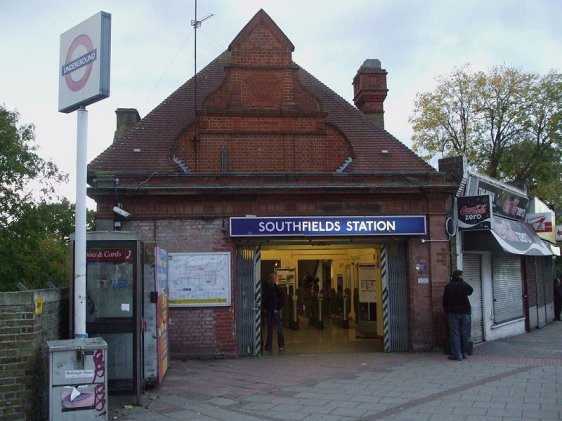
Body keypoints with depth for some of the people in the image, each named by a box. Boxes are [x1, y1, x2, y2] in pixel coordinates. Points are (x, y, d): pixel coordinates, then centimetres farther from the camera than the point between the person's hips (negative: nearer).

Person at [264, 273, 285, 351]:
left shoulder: (278, 288, -4)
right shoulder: (266, 288, 7)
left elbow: (283, 299, -4)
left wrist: (278, 309, -9)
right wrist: (265, 308, 4)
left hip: (275, 310, -4)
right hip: (268, 311, 4)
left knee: (278, 328, -2)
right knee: (269, 328, 9)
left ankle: (281, 345, 5)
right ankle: (268, 346, 13)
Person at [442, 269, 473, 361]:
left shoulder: (448, 286, -4)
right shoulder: (464, 285, -5)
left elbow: (445, 301, -1)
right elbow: (470, 291, 19)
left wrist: (446, 310, 11)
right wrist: (463, 281, 14)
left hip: (453, 313, -1)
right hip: (465, 312, 1)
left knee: (455, 334, 0)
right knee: (464, 333, 9)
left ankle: (457, 354, -4)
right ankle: (464, 353, 14)